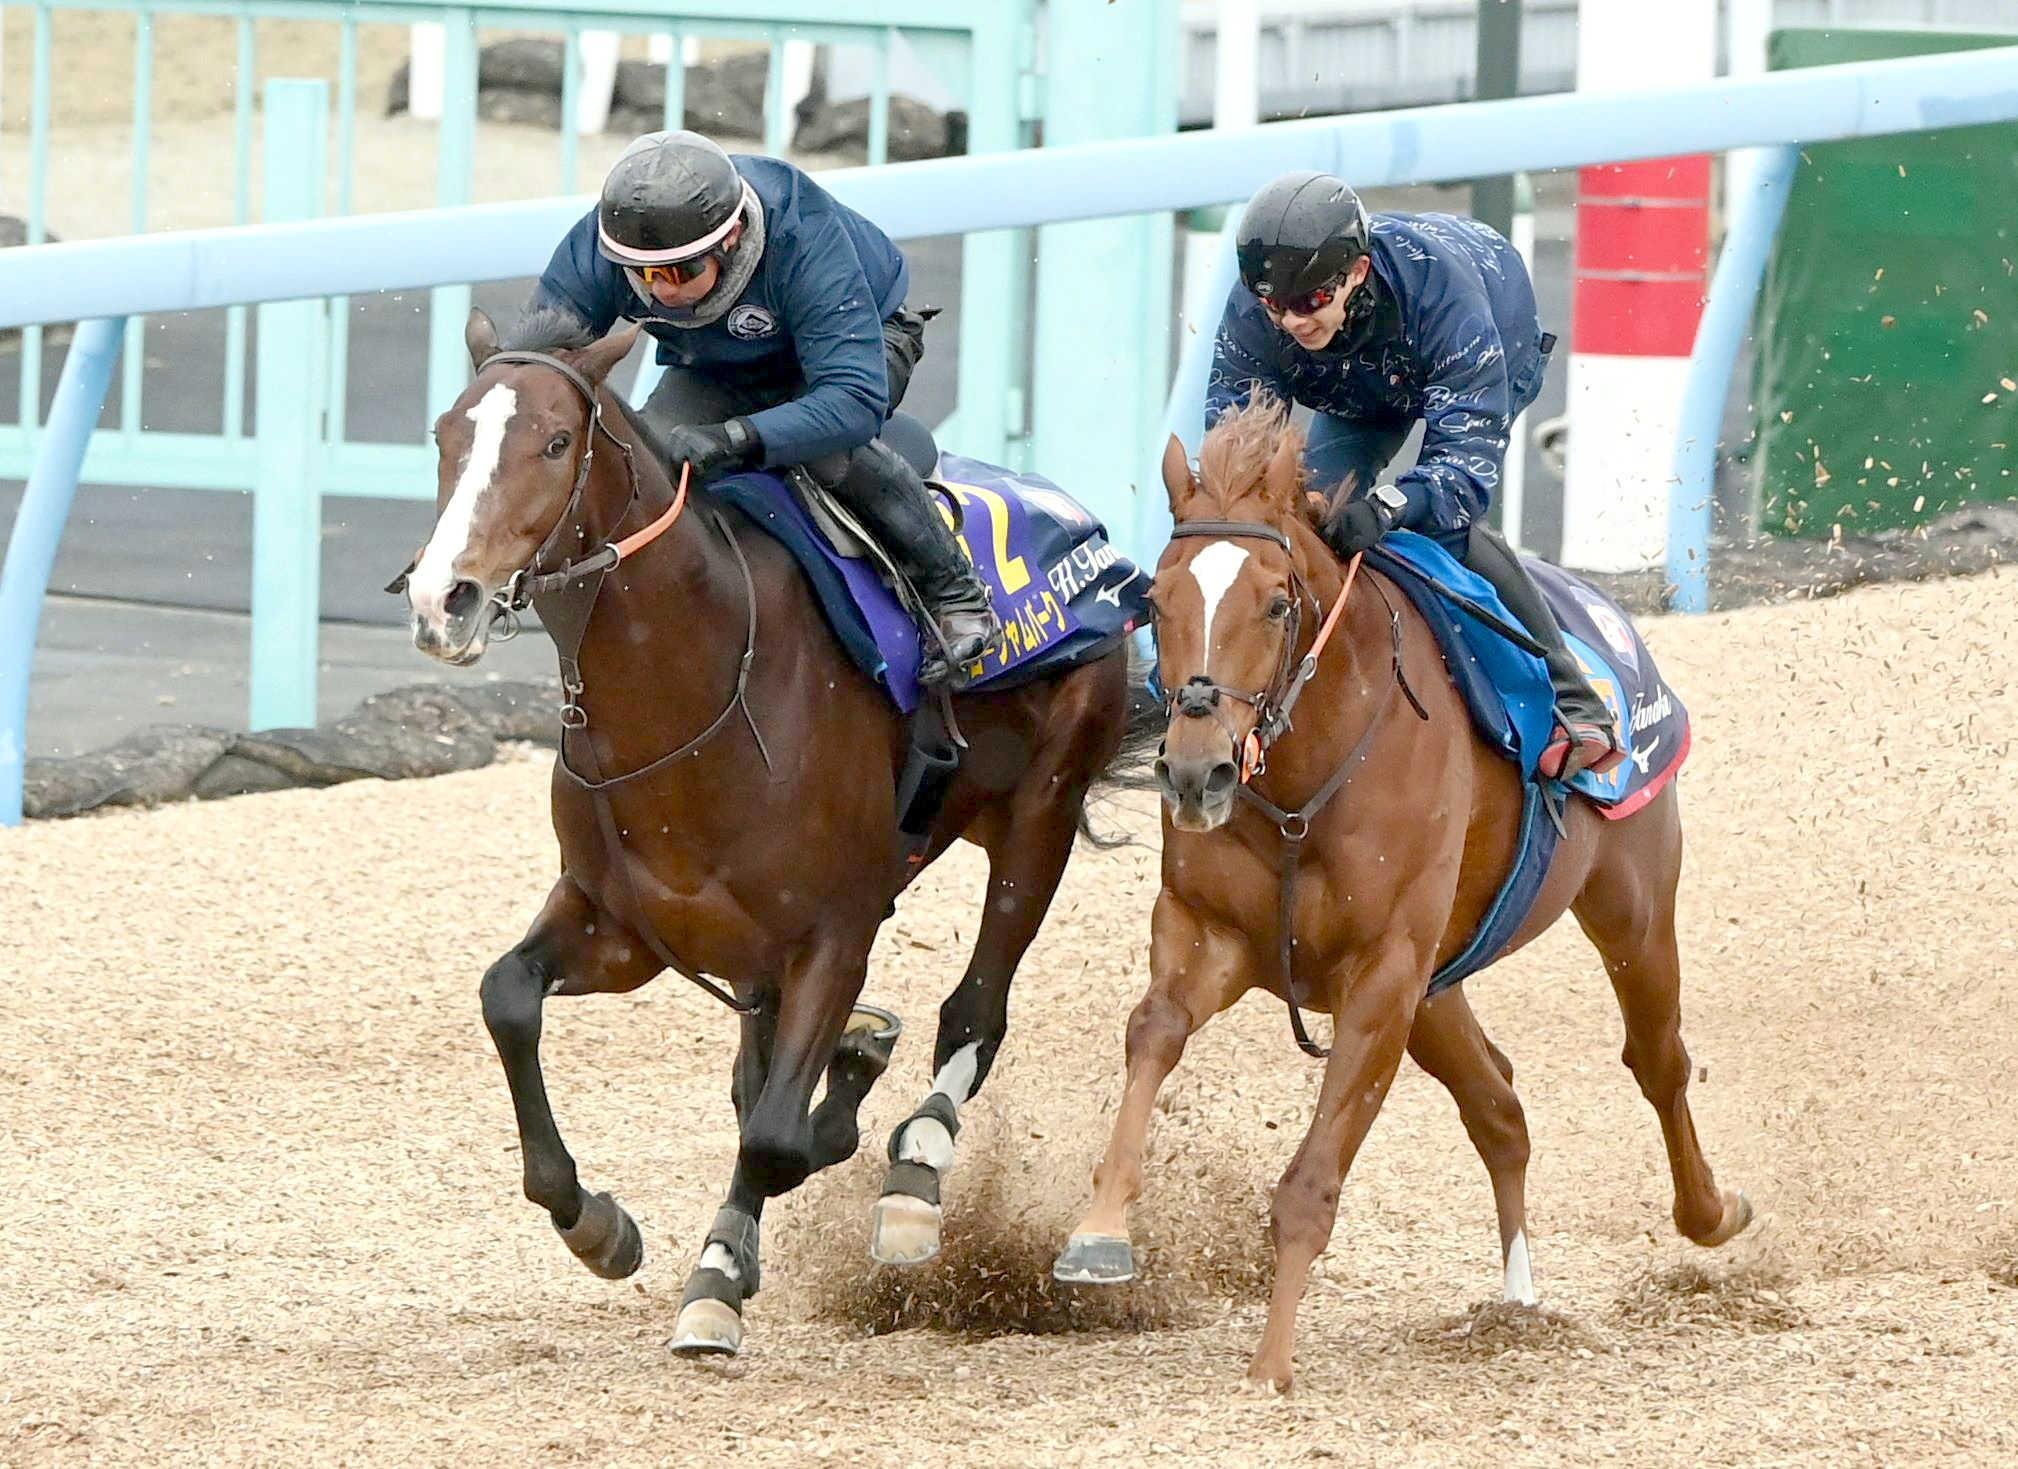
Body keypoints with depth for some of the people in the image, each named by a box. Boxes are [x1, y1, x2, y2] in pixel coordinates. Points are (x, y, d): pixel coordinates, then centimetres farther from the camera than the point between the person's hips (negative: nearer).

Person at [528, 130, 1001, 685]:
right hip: (713, 371, 4)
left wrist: (732, 440, -63)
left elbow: (855, 400, -49)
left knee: (828, 451, -36)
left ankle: (956, 595, -17)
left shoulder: (808, 246, -43)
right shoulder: (595, 249, -31)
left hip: (864, 340, -4)